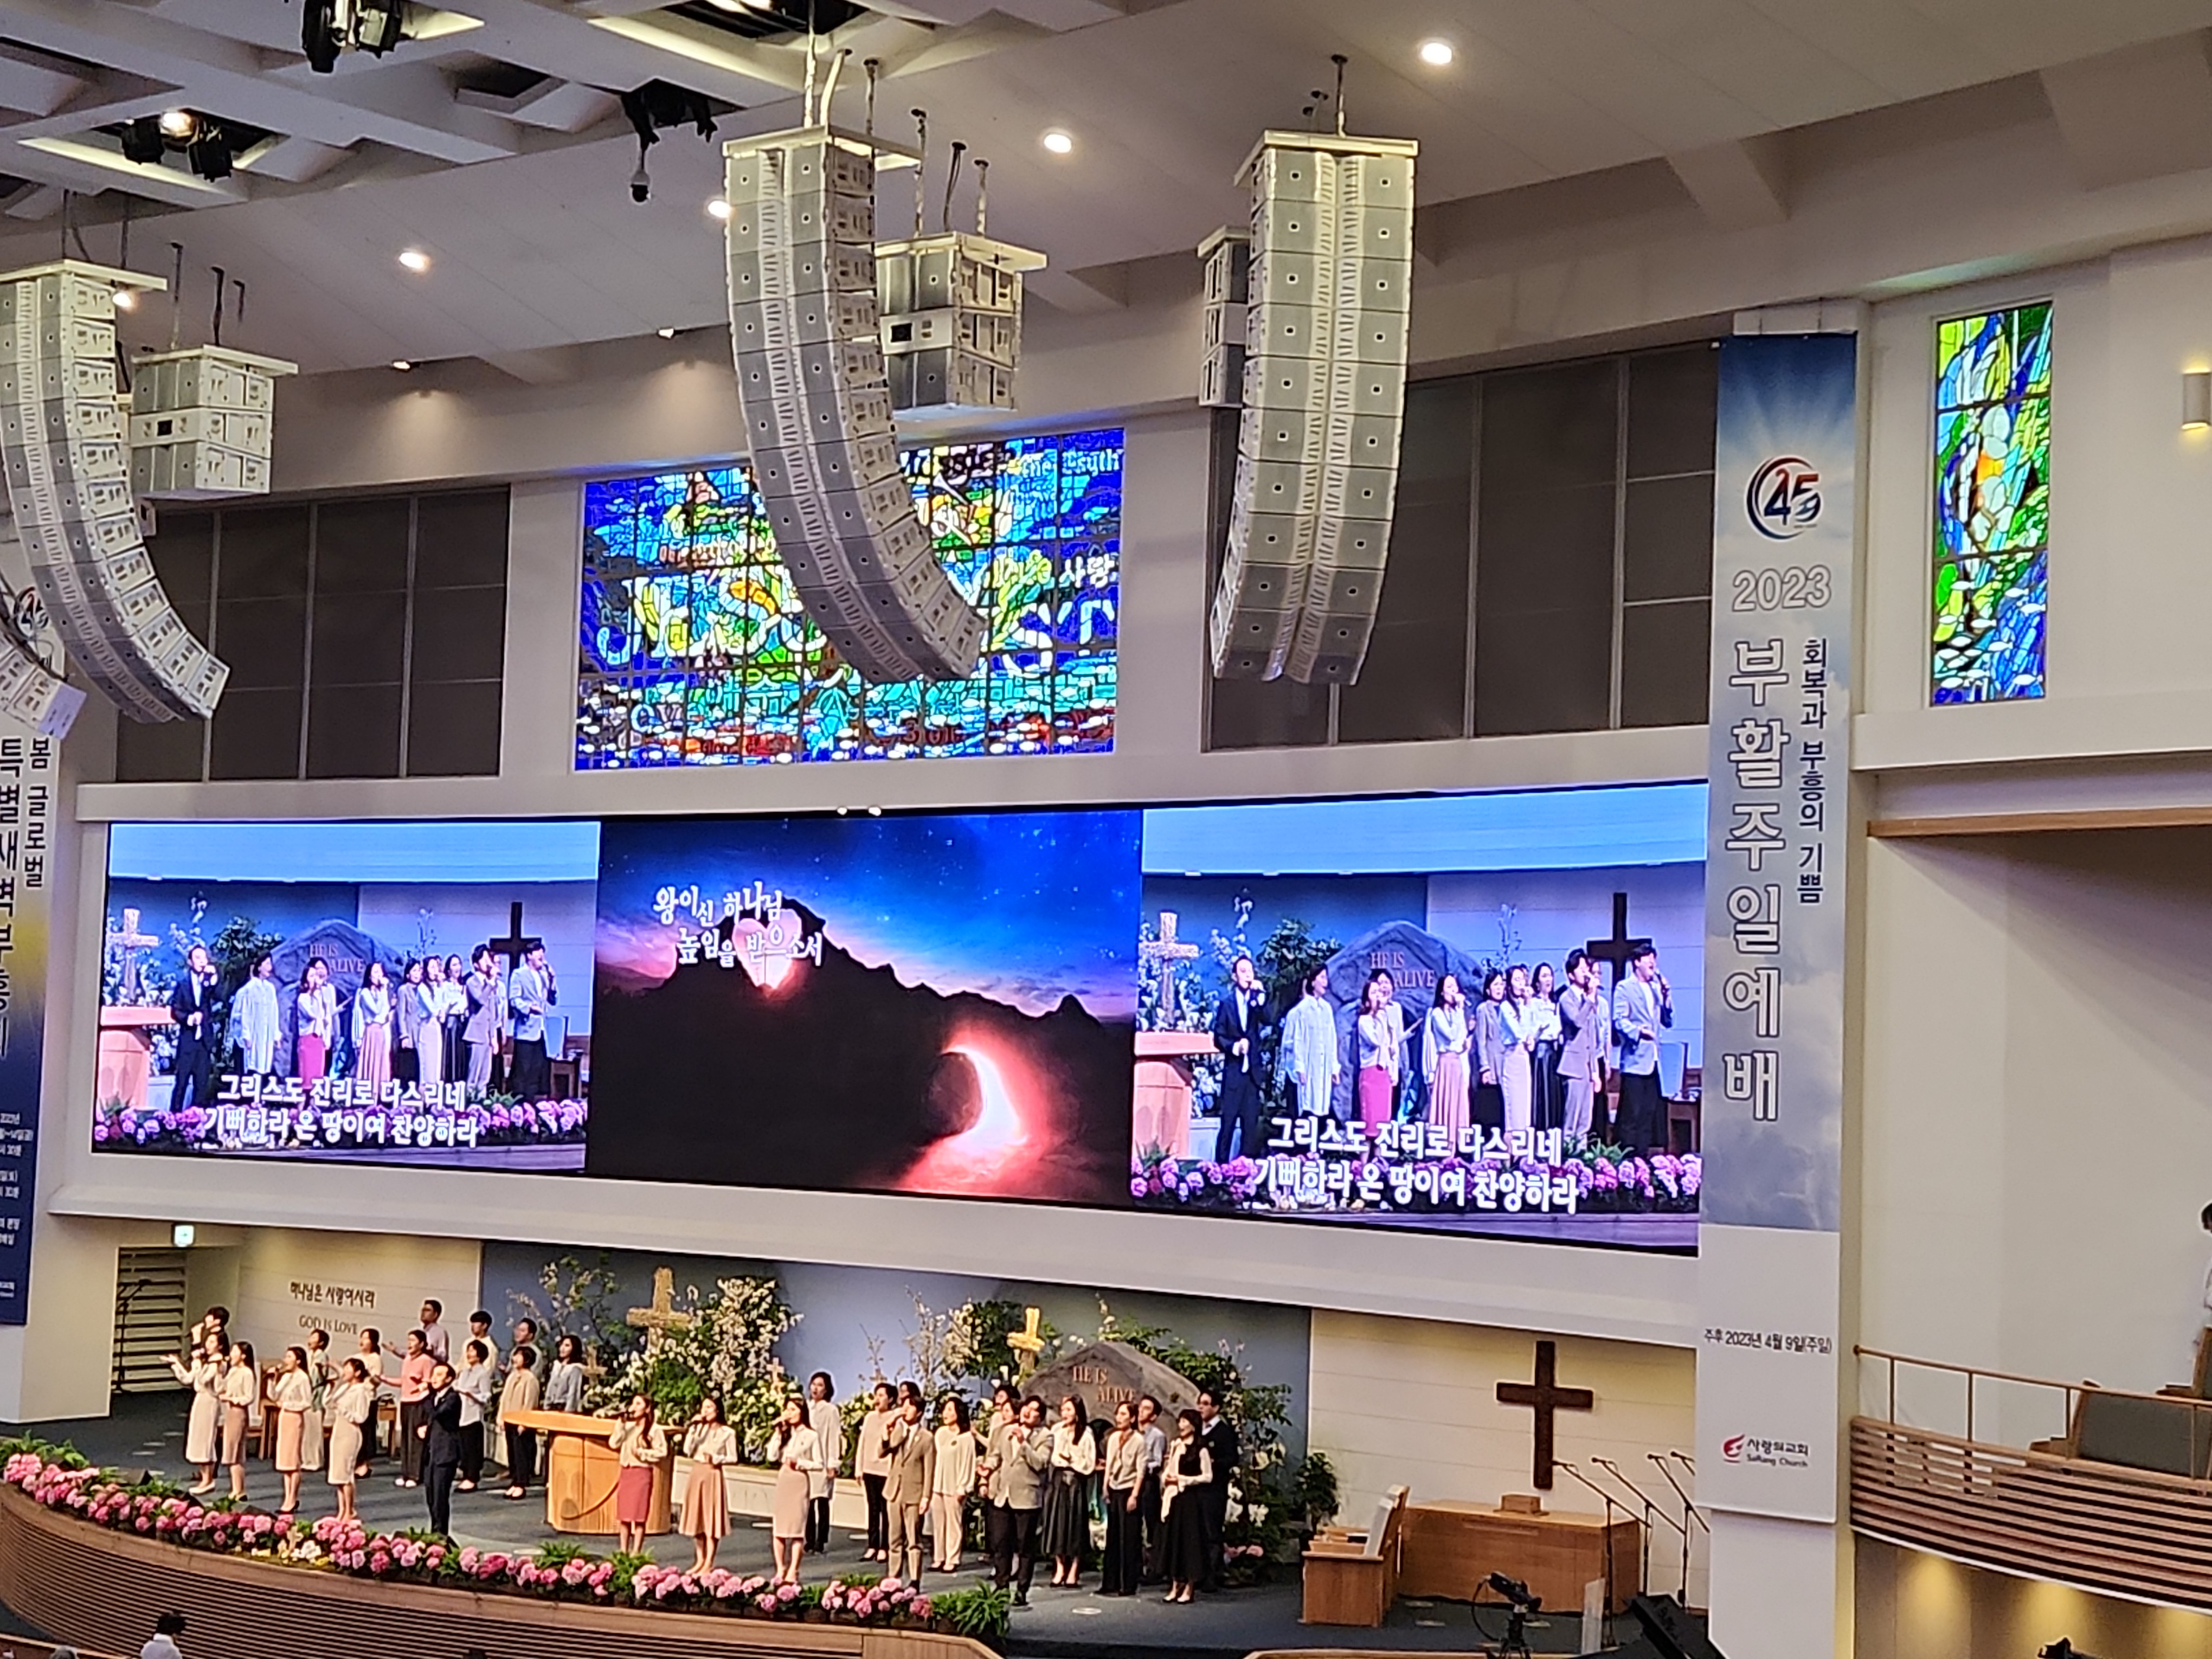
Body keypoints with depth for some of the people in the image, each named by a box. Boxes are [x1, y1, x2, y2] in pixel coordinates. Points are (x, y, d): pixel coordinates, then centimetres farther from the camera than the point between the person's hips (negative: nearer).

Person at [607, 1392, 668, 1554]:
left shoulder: (655, 1430, -4)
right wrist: (621, 1423, -3)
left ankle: (635, 1554, -1)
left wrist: (642, 1453, -14)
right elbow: (614, 1443, 0)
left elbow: (662, 1453, -9)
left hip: (642, 1472, -5)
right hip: (624, 1471, 5)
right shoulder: (627, 1427, 11)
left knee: (639, 1517, -4)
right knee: (623, 1516, 7)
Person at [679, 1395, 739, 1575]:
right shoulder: (698, 1428, 9)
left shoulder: (727, 1432, -1)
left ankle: (709, 1563, 1)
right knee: (697, 1519, 7)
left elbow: (733, 1458, -1)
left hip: (713, 1476, -4)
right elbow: (688, 1451, -1)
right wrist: (693, 1429, -7)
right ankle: (700, 1560, 17)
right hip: (696, 1474, 4)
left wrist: (716, 1459, -16)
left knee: (712, 1520, -4)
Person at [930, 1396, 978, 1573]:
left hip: (954, 1488, -6)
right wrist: (930, 1484, 10)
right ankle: (939, 1558, 14)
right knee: (938, 1523, 7)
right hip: (937, 1485, 6)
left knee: (953, 1524, -2)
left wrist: (962, 1488, -10)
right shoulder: (941, 1433, 11)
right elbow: (934, 1458, 13)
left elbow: (968, 1463, -8)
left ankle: (952, 1560, 2)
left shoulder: (966, 1437, -7)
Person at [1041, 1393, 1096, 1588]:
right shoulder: (1057, 1431, 6)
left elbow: (1089, 1465, -7)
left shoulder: (1085, 1436, -6)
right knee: (1057, 1524, 4)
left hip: (1076, 1483, -4)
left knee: (1074, 1526, 0)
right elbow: (1051, 1457, 14)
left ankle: (1073, 1571, 5)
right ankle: (1060, 1567, 13)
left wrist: (1072, 1459, -14)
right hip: (1057, 1480, 4)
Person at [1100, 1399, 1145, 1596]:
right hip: (1114, 1490, 6)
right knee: (1112, 1537, 7)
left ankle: (1128, 1585, 3)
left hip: (1129, 1491, -6)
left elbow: (1140, 1471, -9)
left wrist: (1134, 1496, -14)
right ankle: (1110, 1583, 12)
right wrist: (1105, 1487, 6)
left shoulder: (1138, 1440, -8)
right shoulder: (1113, 1438, 8)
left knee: (1129, 1538, -2)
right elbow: (1109, 1464, 14)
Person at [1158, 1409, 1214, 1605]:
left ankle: (1189, 1588, 3)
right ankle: (1175, 1585, 13)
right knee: (1174, 1539, 6)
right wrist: (1166, 1478, -1)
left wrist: (1182, 1479, -13)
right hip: (1176, 1498, 6)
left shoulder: (1200, 1449, -6)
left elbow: (1207, 1477, -9)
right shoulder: (1176, 1447, 14)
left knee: (1191, 1539, -2)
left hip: (1192, 1499, -6)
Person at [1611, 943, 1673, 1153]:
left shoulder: (1656, 988, 20)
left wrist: (1666, 995, 3)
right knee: (1633, 1113, -8)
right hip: (1635, 1060, -7)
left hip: (1653, 1061, 7)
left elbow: (1668, 1022, 16)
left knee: (1650, 1113, 7)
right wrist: (1638, 1032, -27)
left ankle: (1642, 1157, 11)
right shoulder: (1624, 988, -1)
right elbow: (1619, 1020, -11)